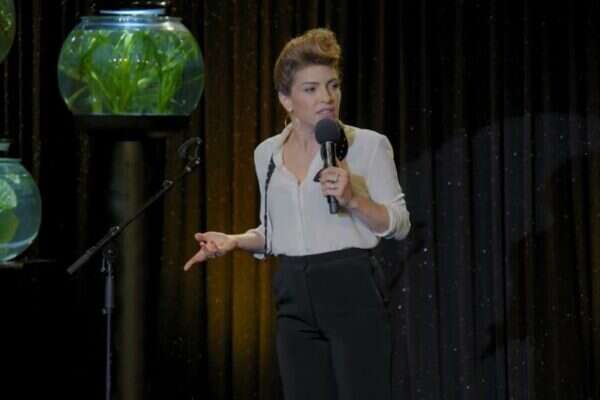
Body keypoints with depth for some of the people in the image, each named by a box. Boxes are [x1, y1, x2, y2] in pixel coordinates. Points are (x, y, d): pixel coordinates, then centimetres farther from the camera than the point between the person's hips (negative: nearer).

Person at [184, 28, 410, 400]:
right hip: (295, 298, 5)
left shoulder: (368, 145, -4)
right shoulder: (268, 153, 11)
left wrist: (353, 199, -20)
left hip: (352, 290, -5)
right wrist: (234, 241, 2)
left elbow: (400, 224, -4)